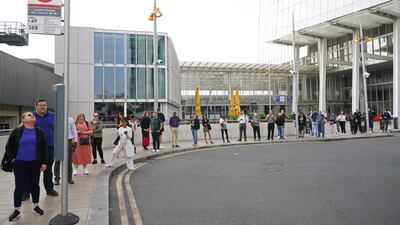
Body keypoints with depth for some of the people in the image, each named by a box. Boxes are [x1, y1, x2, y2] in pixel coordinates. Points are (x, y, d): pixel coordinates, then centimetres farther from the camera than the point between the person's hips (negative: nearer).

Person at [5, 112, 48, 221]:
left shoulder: (40, 132, 1)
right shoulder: (17, 131, -3)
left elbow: (44, 148, 1)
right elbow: (8, 147, 4)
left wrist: (44, 162, -3)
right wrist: (13, 159, -4)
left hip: (35, 164, 2)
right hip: (20, 164, -1)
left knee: (35, 184, 11)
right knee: (19, 186, 5)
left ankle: (36, 206, 26)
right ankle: (16, 210, 18)